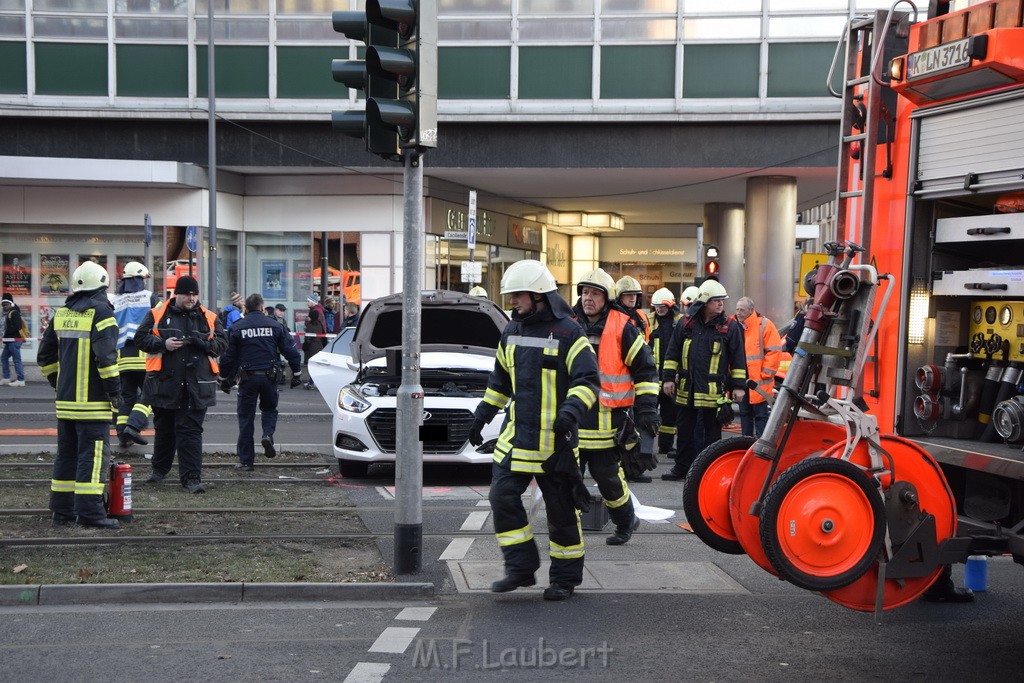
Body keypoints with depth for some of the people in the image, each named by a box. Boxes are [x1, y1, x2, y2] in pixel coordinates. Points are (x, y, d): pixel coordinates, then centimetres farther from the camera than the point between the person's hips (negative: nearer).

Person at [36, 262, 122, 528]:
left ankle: (61, 509, 19)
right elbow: (106, 355, -21)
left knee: (66, 453, 14)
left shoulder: (61, 313, 12)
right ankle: (89, 511, -7)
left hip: (65, 399, 7)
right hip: (93, 402, -7)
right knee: (93, 455, -5)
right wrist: (114, 387, -12)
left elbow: (45, 355, 17)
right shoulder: (101, 312, -11)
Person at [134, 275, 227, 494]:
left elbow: (221, 344, 5)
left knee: (191, 431, -4)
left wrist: (202, 342, -14)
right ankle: (160, 469, 37)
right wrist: (163, 343, -14)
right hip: (165, 383, 1)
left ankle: (191, 478, -4)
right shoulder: (157, 314, 5)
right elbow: (140, 338, 2)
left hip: (196, 386, 0)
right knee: (164, 429, 16)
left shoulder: (209, 318, 8)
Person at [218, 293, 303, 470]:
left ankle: (246, 460, 7)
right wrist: (296, 373, 11)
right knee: (269, 409, 22)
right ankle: (268, 435, -7)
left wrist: (224, 379, 12)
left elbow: (228, 356, 1)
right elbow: (290, 351, 2)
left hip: (247, 377, -1)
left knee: (246, 417, 7)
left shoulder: (236, 328, 0)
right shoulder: (275, 325, 3)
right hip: (269, 376, 1)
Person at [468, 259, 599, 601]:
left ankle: (565, 578, 18)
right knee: (503, 496, -3)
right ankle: (521, 568, 9)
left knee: (561, 510, 4)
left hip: (555, 439, -6)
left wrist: (572, 410, -29)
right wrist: (481, 416, 20)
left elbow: (588, 381, -13)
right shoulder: (512, 332, 12)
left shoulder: (568, 332, -9)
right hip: (516, 434, 6)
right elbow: (500, 381, 23)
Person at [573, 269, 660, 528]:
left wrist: (647, 408, -7)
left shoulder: (622, 328, -5)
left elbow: (646, 368, -1)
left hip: (607, 421, -4)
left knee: (607, 477, 4)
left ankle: (626, 522, 28)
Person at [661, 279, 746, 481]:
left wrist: (738, 386, -1)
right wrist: (668, 378, 4)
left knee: (712, 433, 6)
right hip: (686, 390, 3)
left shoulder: (730, 327, -1)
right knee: (684, 431, 11)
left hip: (714, 391, -3)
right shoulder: (685, 324, 4)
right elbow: (672, 354, 9)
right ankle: (682, 468, 23)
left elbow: (738, 360, 1)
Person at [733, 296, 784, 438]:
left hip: (759, 382, -6)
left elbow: (774, 352, -11)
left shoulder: (764, 325, -8)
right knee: (744, 413, 15)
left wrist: (764, 374, -12)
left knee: (760, 414, -1)